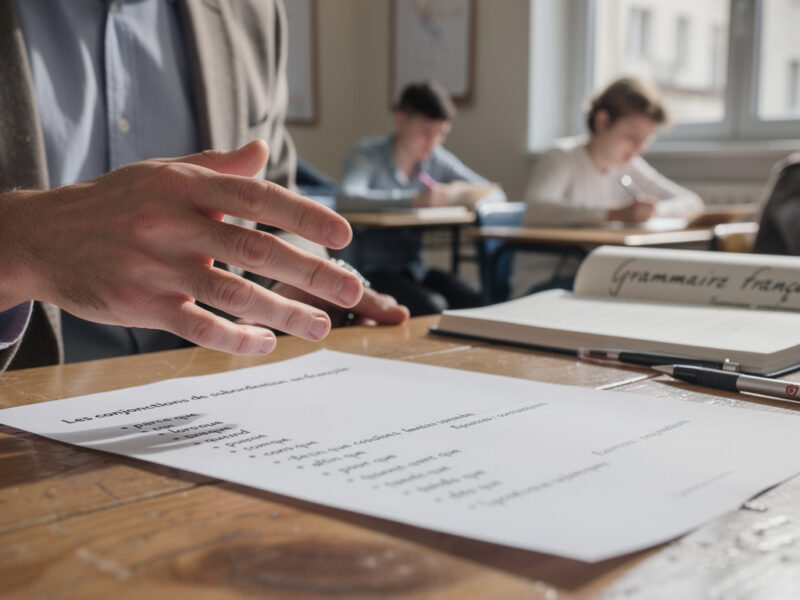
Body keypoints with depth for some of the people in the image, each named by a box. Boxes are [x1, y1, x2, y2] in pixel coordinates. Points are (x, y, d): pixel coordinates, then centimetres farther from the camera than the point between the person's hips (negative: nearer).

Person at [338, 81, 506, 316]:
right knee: (431, 309, -31)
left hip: (415, 268, 5)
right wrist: (413, 200, -34)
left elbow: (496, 195, 10)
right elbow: (346, 200, -26)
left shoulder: (437, 160, 10)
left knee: (476, 303, -21)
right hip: (371, 270, -5)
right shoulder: (368, 154, -5)